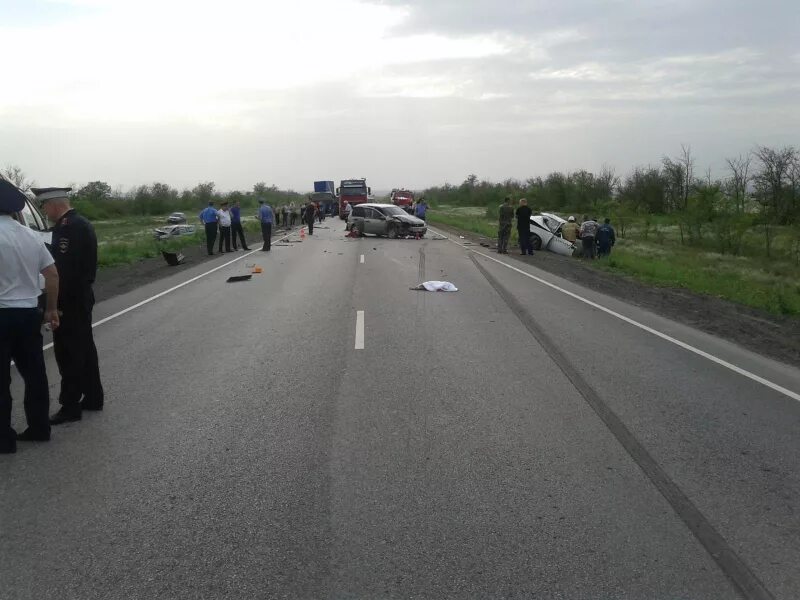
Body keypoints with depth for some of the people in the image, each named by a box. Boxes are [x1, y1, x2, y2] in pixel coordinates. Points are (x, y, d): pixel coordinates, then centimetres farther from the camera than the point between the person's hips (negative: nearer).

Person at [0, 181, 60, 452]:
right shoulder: (31, 235, 7)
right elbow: (52, 274, 9)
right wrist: (51, 309, 16)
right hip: (29, 313, 6)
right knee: (34, 373, 14)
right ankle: (39, 428, 22)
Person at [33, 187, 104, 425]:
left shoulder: (68, 227, -20)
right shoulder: (81, 223, 12)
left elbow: (65, 269, -25)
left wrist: (55, 303, -21)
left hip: (69, 301, -10)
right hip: (81, 298, 10)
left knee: (68, 354, -2)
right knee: (84, 349, 16)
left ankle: (70, 406, 6)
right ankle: (93, 397, 25)